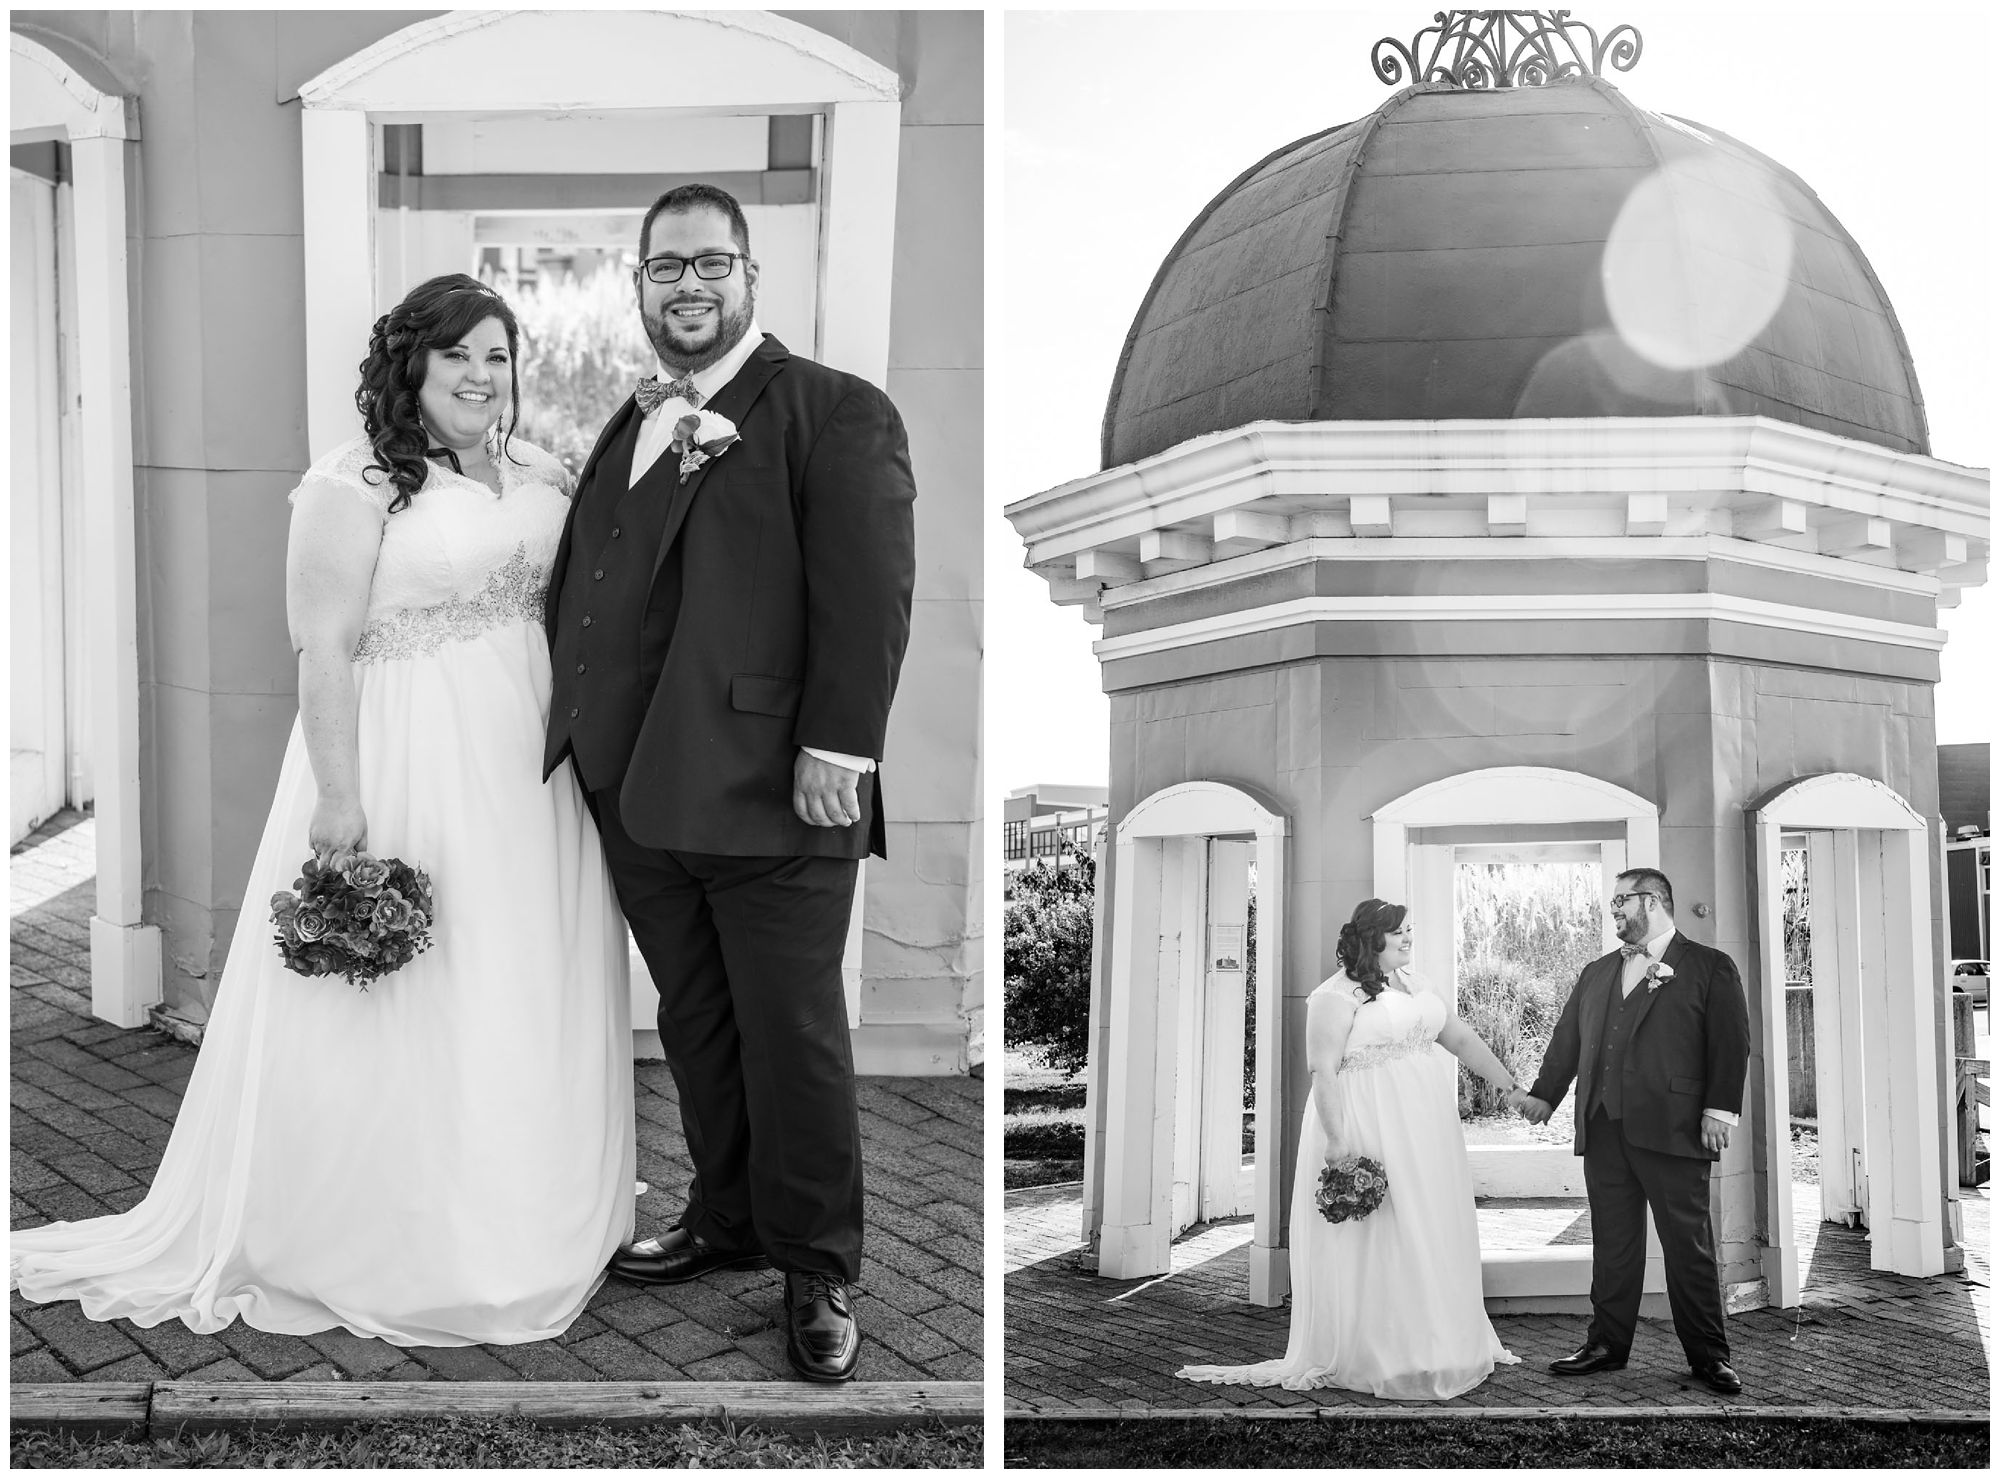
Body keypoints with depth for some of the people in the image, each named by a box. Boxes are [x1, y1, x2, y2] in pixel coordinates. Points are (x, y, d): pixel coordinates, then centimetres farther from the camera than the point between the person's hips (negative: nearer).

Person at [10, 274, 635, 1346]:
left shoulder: (543, 478, 10)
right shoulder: (357, 485, -9)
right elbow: (326, 647, -13)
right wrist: (338, 795, -17)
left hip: (532, 764, 7)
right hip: (411, 766, -6)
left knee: (529, 998, 15)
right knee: (407, 1008, 2)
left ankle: (533, 1225, 32)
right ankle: (398, 1251, 19)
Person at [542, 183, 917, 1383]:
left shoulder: (837, 414, -5)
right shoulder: (624, 428, 18)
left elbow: (871, 592, -13)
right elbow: (581, 588, 20)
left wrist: (838, 745, -20)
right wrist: (577, 732, 11)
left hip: (772, 792, -7)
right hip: (641, 792, 7)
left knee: (794, 1039, 3)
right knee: (694, 1027, 17)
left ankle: (820, 1266, 19)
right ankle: (726, 1219, 34)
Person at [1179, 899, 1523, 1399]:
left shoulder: (1414, 984, 15)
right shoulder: (1338, 996, -10)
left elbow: (1461, 1039, 19)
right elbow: (1323, 1071, -16)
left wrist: (1509, 1086, 15)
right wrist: (1337, 1142, -22)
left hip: (1425, 1131, 8)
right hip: (1368, 1129, -8)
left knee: (1431, 1239, 12)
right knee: (1375, 1243, -4)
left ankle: (1434, 1350, 22)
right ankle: (1376, 1359, 4)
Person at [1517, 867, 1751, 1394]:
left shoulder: (1711, 968, 2)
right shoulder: (1596, 973, 19)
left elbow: (1731, 1044, -4)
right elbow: (1568, 1038, 21)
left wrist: (1719, 1110, -12)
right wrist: (1544, 1093, 14)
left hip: (1673, 1131, -5)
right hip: (1603, 1131, 5)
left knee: (1688, 1246, 1)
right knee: (1611, 1243, 9)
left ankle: (1708, 1355, 10)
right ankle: (1607, 1345, 18)